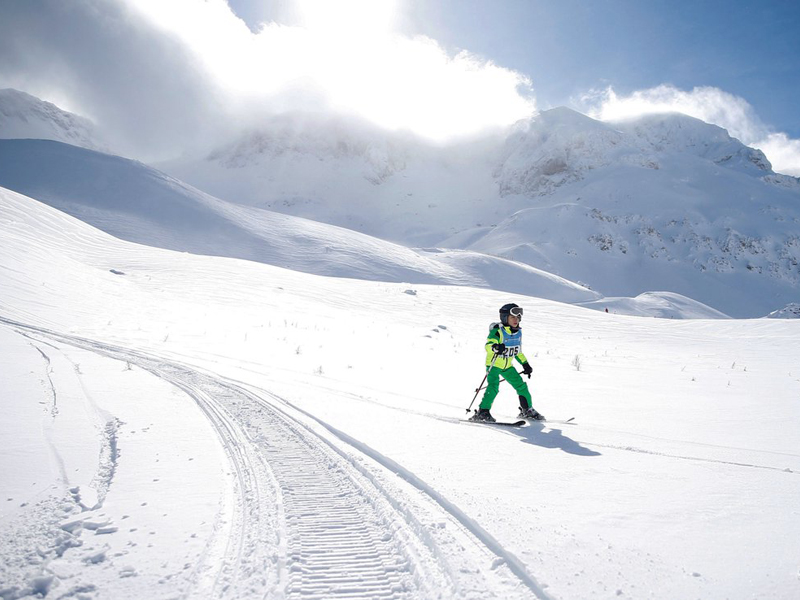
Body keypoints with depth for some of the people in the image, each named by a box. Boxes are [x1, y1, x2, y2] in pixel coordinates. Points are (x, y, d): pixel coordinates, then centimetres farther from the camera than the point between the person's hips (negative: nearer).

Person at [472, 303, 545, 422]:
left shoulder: (518, 332, 2)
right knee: (493, 387, -25)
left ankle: (527, 411, 26)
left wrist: (525, 364, 17)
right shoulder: (498, 331, -21)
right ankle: (483, 412, -19)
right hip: (493, 364, -7)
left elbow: (518, 351, 17)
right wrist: (495, 347, -57)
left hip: (508, 366, 7)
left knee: (521, 386, 9)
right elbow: (488, 345, -35)